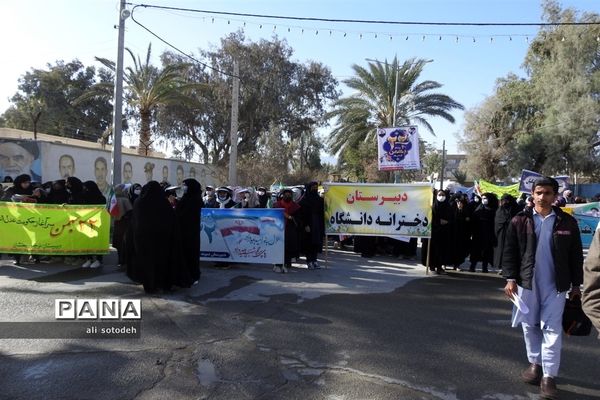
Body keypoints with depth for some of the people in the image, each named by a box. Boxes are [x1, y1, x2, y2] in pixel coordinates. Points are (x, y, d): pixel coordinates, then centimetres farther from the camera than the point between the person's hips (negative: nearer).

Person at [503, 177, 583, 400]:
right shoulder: (519, 221, -2)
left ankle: (549, 376, 7)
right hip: (527, 282, 1)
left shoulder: (567, 222, 0)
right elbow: (509, 252, 0)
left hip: (555, 285, -1)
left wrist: (576, 284, 6)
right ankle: (535, 363, 29)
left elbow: (576, 255, 5)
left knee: (552, 329, 1)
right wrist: (510, 278, -7)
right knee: (530, 326, 12)